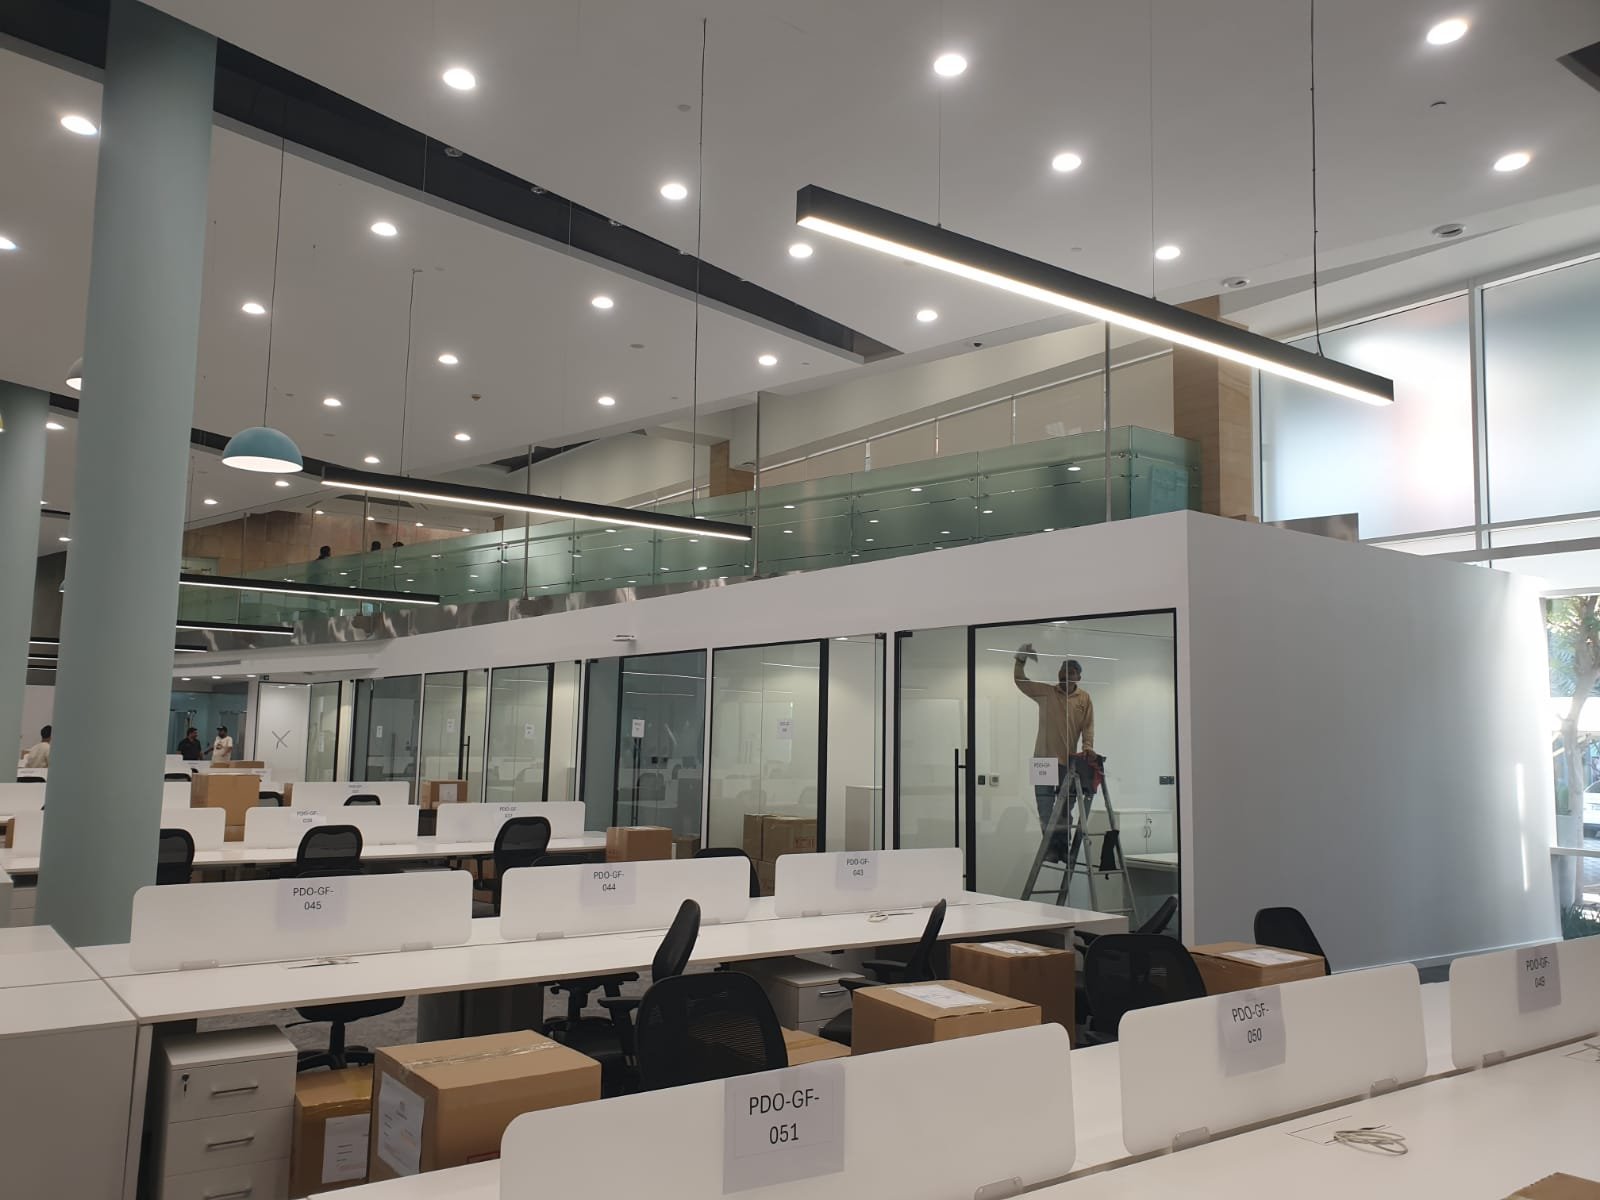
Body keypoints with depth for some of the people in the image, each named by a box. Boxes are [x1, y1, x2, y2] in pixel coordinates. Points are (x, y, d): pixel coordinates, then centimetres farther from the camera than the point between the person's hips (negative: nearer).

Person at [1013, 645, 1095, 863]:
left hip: (1069, 761, -1)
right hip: (1044, 759, 1)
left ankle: (1064, 848, 17)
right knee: (1046, 810, 1)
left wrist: (1088, 746, -18)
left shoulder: (1084, 699, 3)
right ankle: (1052, 848, 8)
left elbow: (1088, 726, -2)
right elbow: (1020, 680, 3)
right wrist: (1021, 659, -13)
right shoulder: (1045, 692, 5)